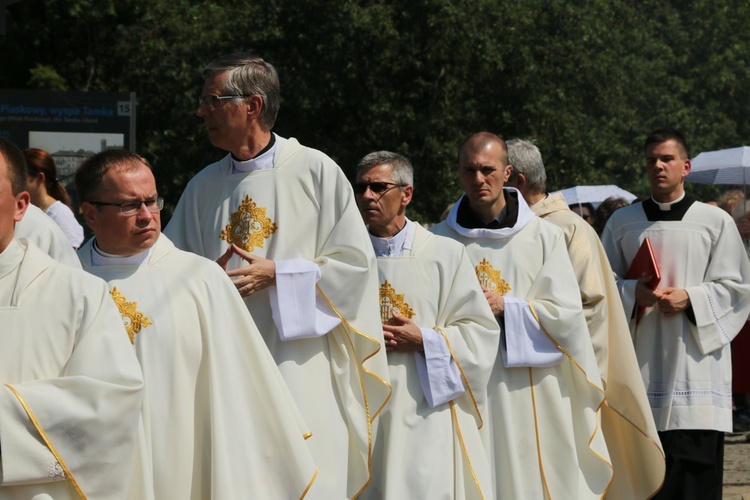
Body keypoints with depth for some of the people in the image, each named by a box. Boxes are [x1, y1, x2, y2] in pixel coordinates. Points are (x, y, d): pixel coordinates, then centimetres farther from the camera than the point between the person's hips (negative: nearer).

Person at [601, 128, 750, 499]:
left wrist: (690, 298, -12)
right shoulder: (621, 222, 11)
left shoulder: (716, 221, 5)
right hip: (639, 362, 2)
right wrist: (633, 292, -8)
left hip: (694, 365, -2)